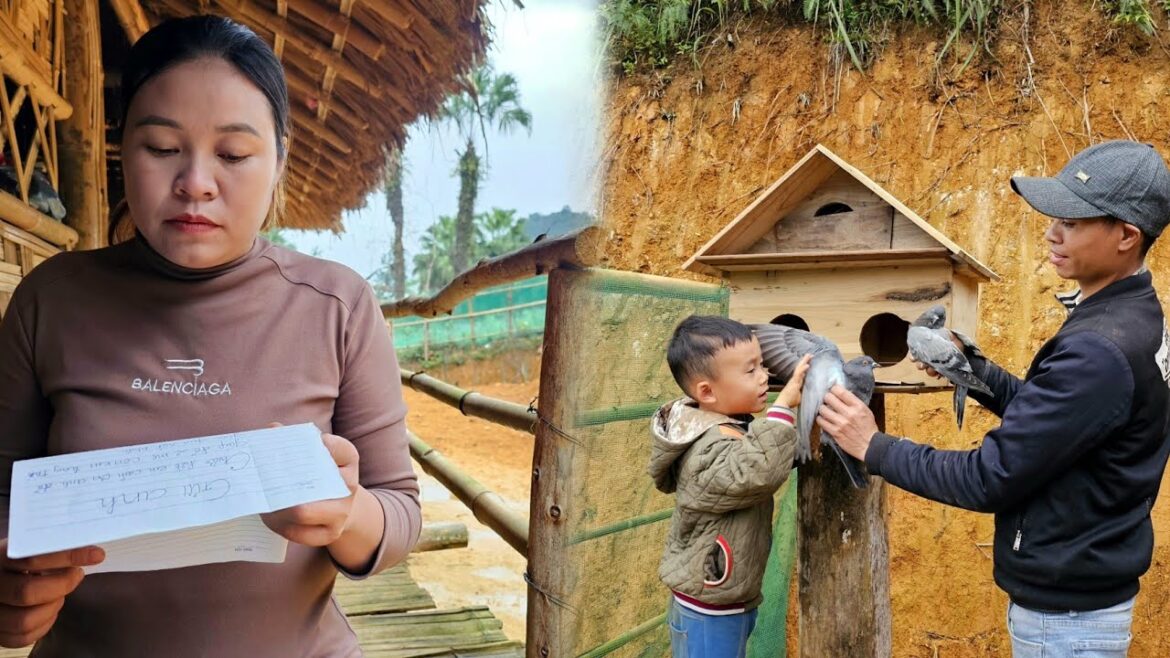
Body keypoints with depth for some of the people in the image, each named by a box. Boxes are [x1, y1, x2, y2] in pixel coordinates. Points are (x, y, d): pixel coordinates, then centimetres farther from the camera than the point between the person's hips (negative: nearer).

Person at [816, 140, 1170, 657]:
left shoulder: (1101, 351, -28)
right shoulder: (1128, 317, 3)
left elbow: (990, 480, -24)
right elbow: (1040, 414, 11)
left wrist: (875, 448, -16)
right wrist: (968, 365, -1)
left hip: (1066, 613, -9)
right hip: (1082, 587, 9)